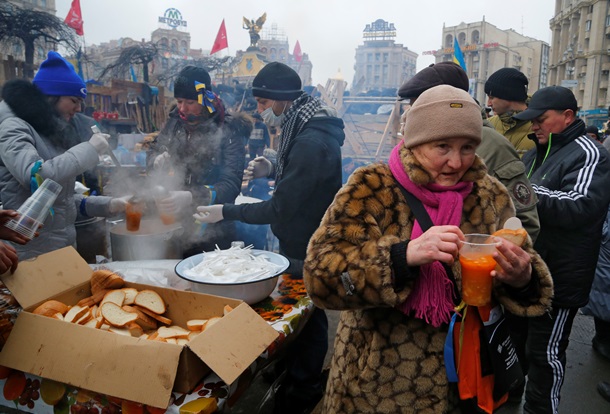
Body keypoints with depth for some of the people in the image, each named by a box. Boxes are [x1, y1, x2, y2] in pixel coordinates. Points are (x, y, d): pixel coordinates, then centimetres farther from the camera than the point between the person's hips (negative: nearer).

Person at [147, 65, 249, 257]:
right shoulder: (176, 121, 2)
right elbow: (153, 151, 17)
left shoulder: (228, 130, -15)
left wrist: (191, 197, -39)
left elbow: (231, 185, -24)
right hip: (172, 222, 5)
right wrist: (157, 161, -8)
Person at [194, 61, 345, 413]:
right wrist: (273, 170, 1)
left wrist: (227, 212, -17)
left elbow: (280, 209, -26)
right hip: (304, 241, 10)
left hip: (307, 249, -10)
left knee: (306, 316, 8)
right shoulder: (308, 130, 4)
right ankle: (304, 377, 42)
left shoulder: (311, 142, -28)